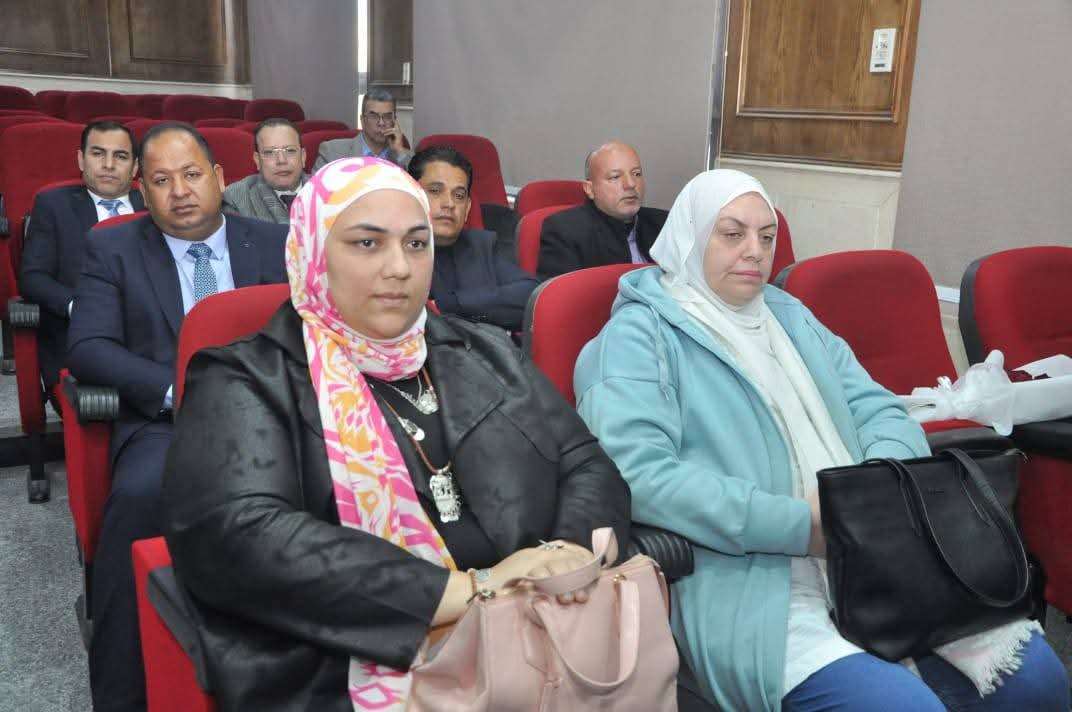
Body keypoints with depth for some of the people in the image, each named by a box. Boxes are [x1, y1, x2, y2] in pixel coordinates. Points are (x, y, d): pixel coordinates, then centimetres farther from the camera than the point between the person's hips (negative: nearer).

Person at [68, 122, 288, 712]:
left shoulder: (277, 245, 15)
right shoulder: (111, 249, 13)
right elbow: (87, 348, 1)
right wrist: (179, 390, -16)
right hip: (164, 421, 0)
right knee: (139, 493, -34)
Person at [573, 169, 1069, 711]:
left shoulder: (791, 317, 20)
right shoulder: (638, 336, -4)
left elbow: (879, 410, 15)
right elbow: (638, 474, -18)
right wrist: (797, 524, -19)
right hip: (750, 579, -7)